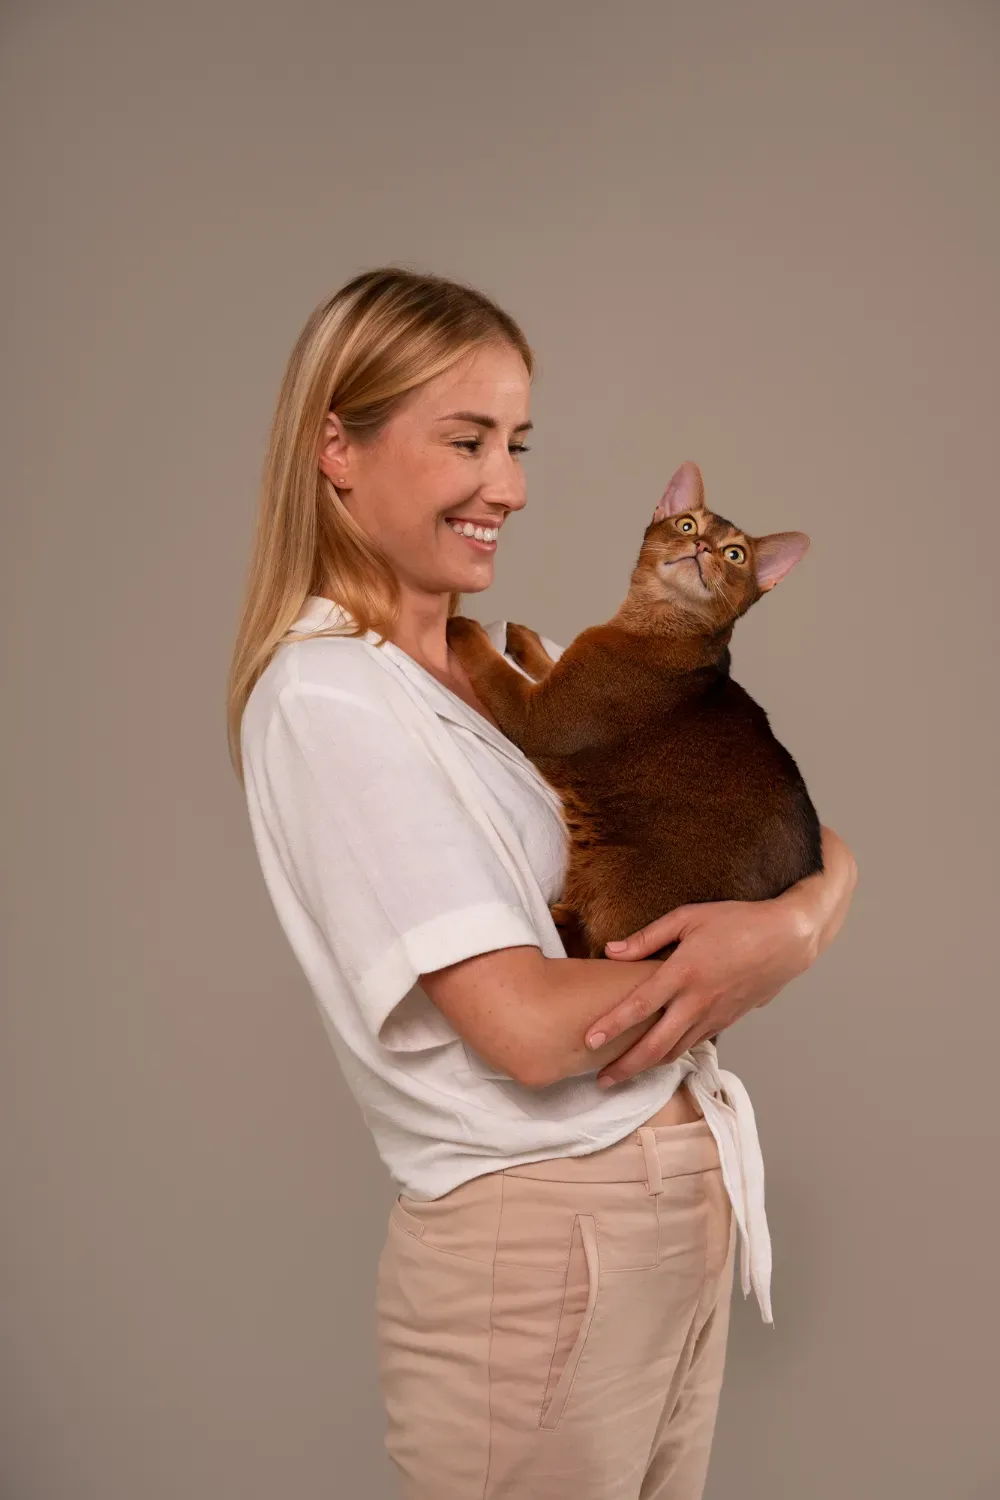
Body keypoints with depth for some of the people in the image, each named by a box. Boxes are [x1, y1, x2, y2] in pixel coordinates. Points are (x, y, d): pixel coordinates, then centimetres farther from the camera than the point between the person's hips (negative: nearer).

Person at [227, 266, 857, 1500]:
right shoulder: (325, 697, -16)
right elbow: (528, 1026, -23)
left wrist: (782, 916, -17)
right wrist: (792, 933, -12)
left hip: (689, 1197, 7)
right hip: (537, 1239, -7)